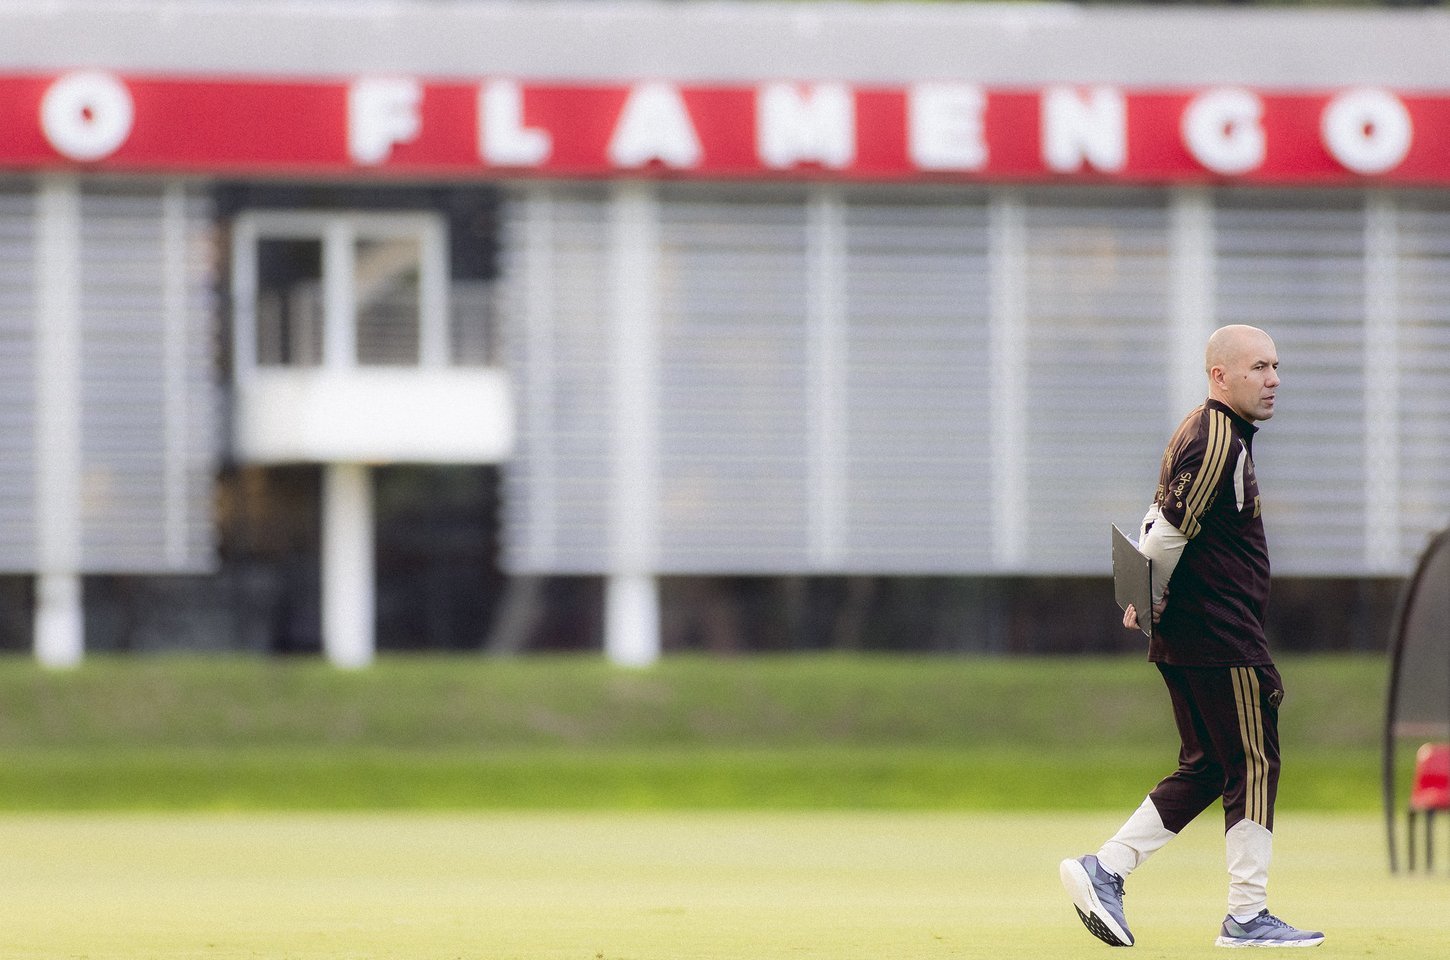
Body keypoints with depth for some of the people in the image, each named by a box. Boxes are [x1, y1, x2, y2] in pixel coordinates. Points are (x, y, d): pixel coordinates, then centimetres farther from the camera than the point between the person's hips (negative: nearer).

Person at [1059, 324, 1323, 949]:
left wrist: (1143, 602, 7)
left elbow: (1160, 522, 20)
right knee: (1254, 767, -2)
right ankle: (1247, 918, 2)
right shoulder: (1221, 441, -16)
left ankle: (1104, 872, 9)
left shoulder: (1200, 433, 17)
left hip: (1182, 640, 10)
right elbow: (1171, 530, -20)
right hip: (1222, 640, -10)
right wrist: (1153, 601, -5)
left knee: (1207, 769, 14)